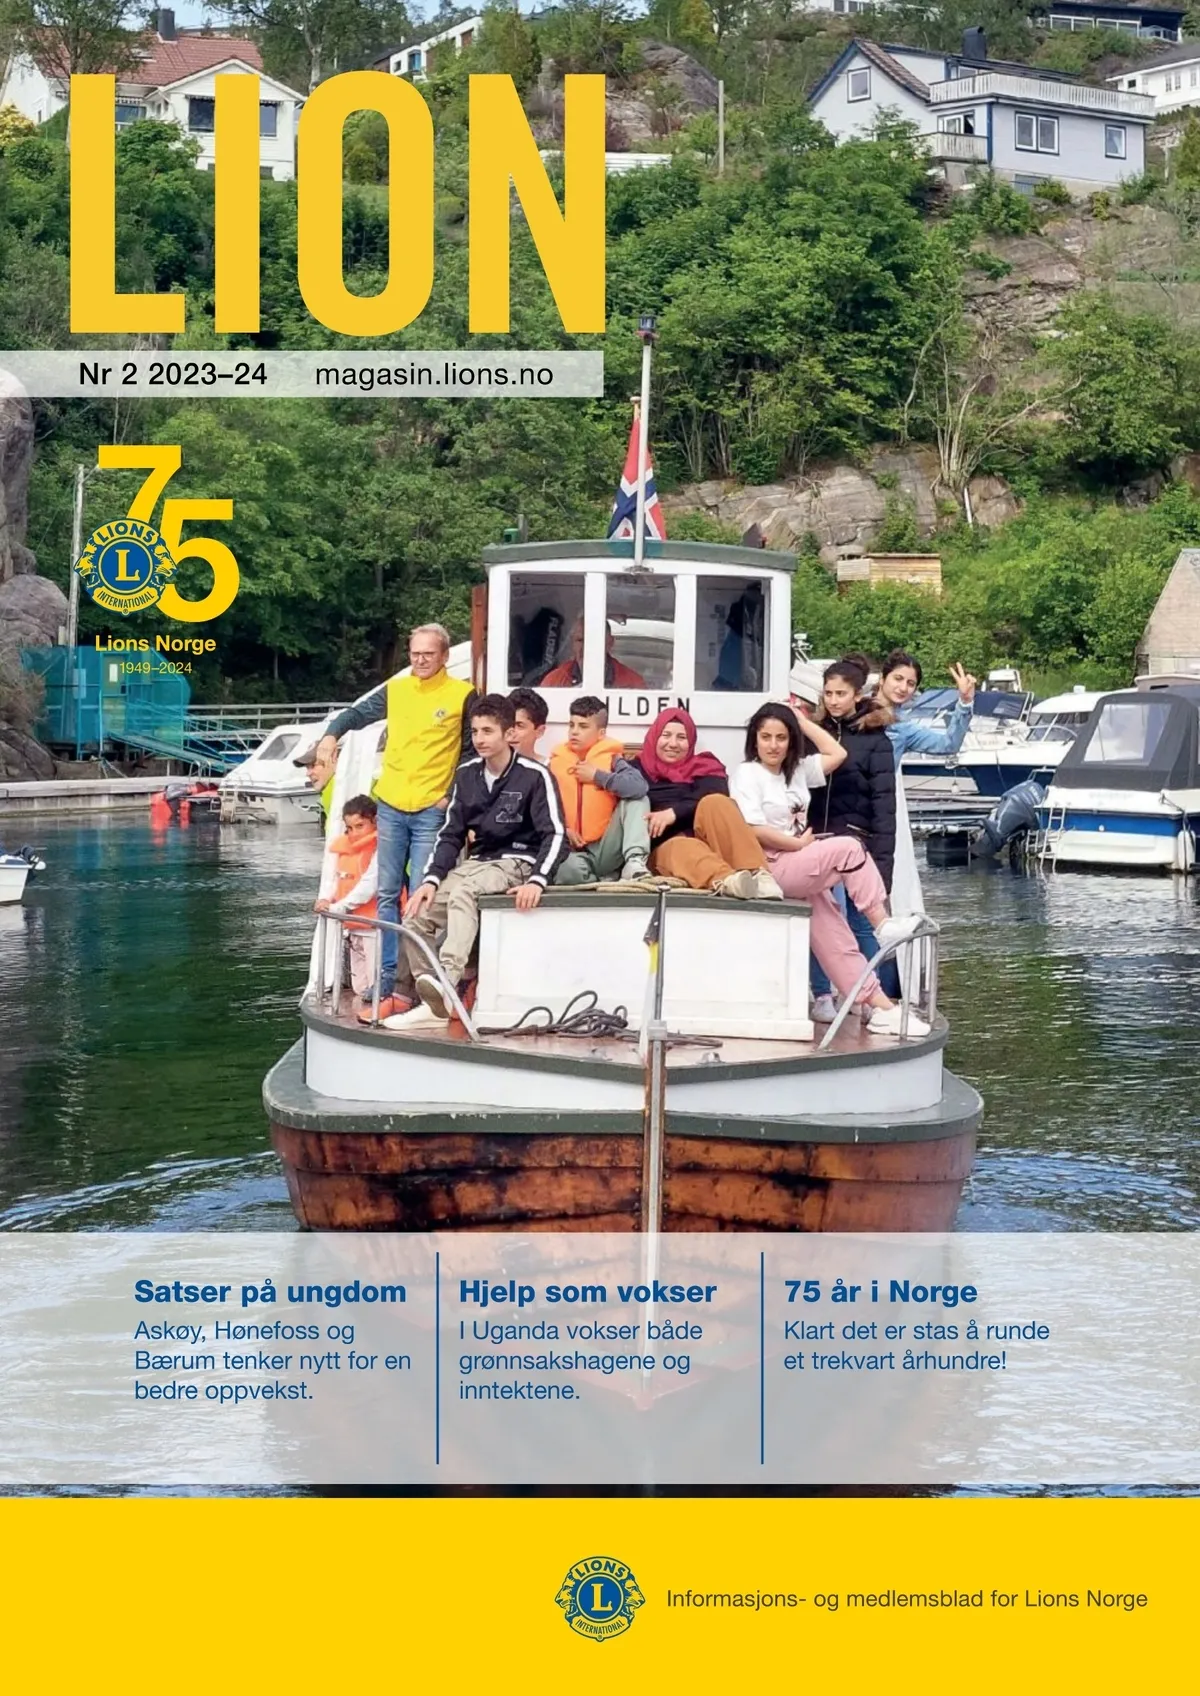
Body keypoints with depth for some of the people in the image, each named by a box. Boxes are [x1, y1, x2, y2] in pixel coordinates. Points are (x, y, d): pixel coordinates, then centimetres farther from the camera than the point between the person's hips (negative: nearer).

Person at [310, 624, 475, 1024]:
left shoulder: (462, 695, -2)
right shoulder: (395, 690, 9)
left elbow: (474, 751, 1)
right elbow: (357, 713, 19)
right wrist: (332, 734, -1)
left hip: (431, 811, -4)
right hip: (391, 807, 4)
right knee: (387, 897, 4)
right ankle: (387, 987, 6)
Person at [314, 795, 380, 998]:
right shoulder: (345, 848, 12)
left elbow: (370, 885, -21)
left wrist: (339, 907, -18)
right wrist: (329, 901, 0)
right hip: (355, 927, 9)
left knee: (376, 987, -12)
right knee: (360, 987, 17)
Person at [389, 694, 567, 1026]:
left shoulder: (534, 775, -10)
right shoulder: (467, 774, 9)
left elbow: (555, 834, -15)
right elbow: (451, 834, 10)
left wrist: (537, 881, -29)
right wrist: (431, 880, -4)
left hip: (516, 863, -7)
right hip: (476, 863, 7)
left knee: (462, 892, -36)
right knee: (417, 916, -12)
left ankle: (447, 984, -52)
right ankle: (434, 1004, -12)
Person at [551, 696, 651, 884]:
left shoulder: (611, 759, 2)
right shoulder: (556, 762, 10)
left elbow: (639, 786, -19)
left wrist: (597, 776, -12)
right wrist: (562, 829, -12)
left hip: (606, 851, 0)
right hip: (573, 850, 0)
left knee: (636, 799, -17)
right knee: (568, 869, -37)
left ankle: (634, 862, -25)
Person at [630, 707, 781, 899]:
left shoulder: (704, 768, 20)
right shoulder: (637, 770, 19)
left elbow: (718, 799, -3)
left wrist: (675, 813, -16)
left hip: (707, 839, 2)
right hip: (662, 848, -2)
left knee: (714, 803, -26)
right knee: (684, 850, -36)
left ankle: (755, 874, -42)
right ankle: (725, 880, -70)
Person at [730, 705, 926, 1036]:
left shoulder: (797, 770, 19)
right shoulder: (747, 775, -3)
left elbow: (837, 753, 19)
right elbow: (754, 831, -13)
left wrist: (803, 722, 17)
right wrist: (799, 844, -7)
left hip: (801, 872, 7)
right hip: (771, 869, -7)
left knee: (835, 938, -4)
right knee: (848, 848, -22)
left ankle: (877, 1005, -9)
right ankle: (883, 925, -18)